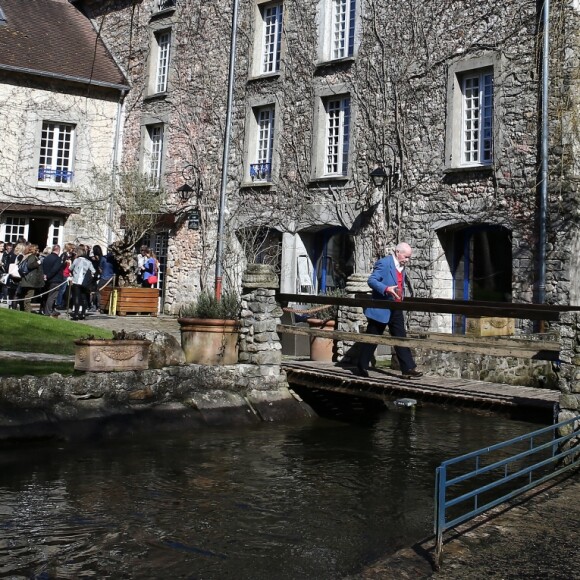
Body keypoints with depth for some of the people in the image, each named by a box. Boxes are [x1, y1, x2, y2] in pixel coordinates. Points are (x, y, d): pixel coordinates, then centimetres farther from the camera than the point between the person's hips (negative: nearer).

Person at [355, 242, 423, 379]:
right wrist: (386, 289, -33)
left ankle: (408, 369, 3)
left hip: (395, 309, 7)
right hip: (380, 309, -7)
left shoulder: (401, 266, 13)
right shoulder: (384, 263, -14)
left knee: (401, 338, 3)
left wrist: (401, 296, 12)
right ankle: (361, 368, 14)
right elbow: (371, 280, -20)